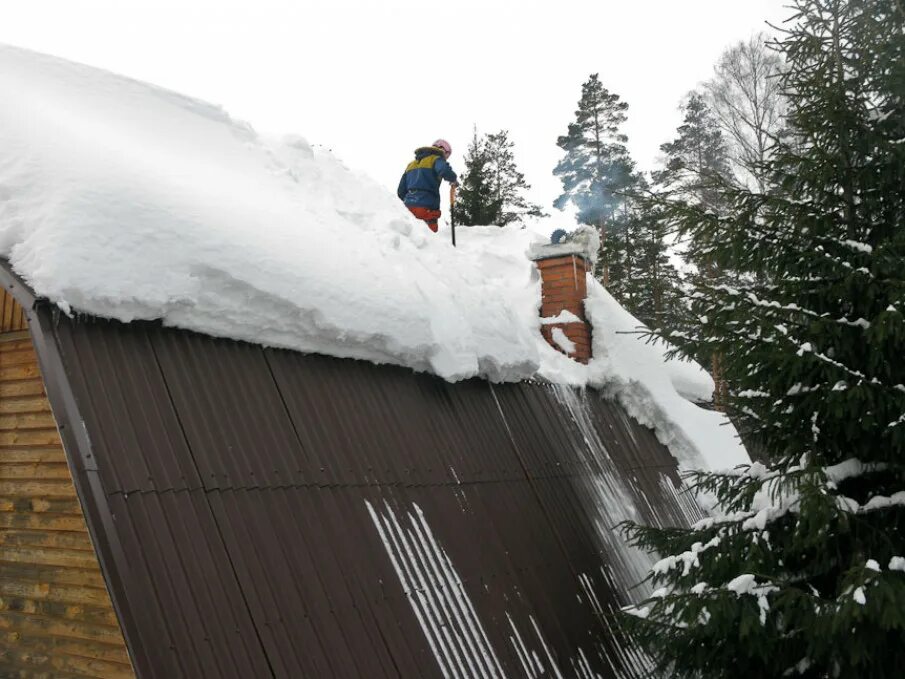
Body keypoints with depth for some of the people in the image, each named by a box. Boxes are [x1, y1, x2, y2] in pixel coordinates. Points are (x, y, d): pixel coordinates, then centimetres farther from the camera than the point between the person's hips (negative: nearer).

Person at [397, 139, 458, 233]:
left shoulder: (412, 164, 26)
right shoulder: (436, 159, 3)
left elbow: (401, 191, 23)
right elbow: (445, 171, -20)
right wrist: (454, 179, -1)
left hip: (409, 206, 7)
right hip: (426, 207, -7)